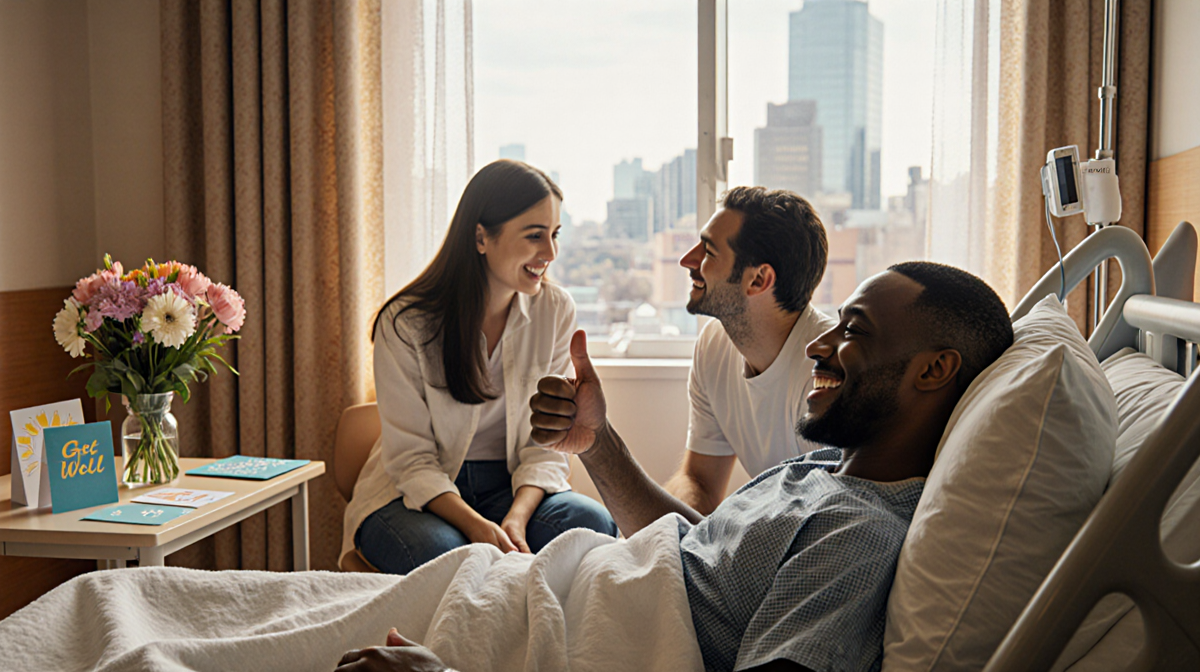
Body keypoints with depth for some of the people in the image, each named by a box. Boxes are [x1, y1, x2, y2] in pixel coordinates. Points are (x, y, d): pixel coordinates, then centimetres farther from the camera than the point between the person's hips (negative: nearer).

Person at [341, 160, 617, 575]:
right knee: (441, 550, -36)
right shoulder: (405, 323, -13)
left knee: (592, 523, -26)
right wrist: (477, 526, -31)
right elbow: (411, 459, -14)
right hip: (412, 495, -3)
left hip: (513, 490, 3)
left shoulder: (555, 312, -3)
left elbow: (546, 445, -4)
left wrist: (516, 519, -24)